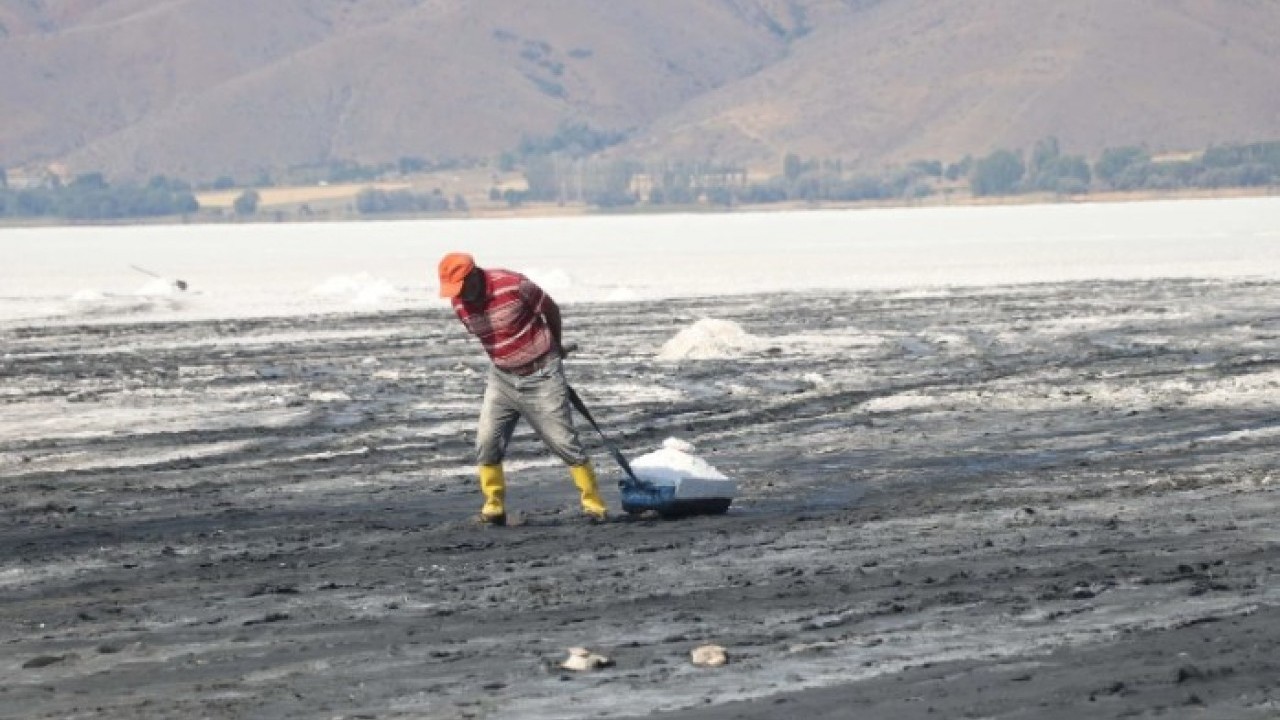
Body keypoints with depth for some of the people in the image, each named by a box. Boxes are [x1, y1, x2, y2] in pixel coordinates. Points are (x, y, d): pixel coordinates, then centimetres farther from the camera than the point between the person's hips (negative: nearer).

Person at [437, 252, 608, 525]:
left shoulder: (514, 286, -22)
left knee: (565, 442, -3)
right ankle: (494, 507, 7)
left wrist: (555, 346, 10)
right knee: (486, 445, -5)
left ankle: (594, 503, 7)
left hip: (540, 376, -5)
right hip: (502, 378, 5)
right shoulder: (459, 305, -6)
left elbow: (551, 309, -5)